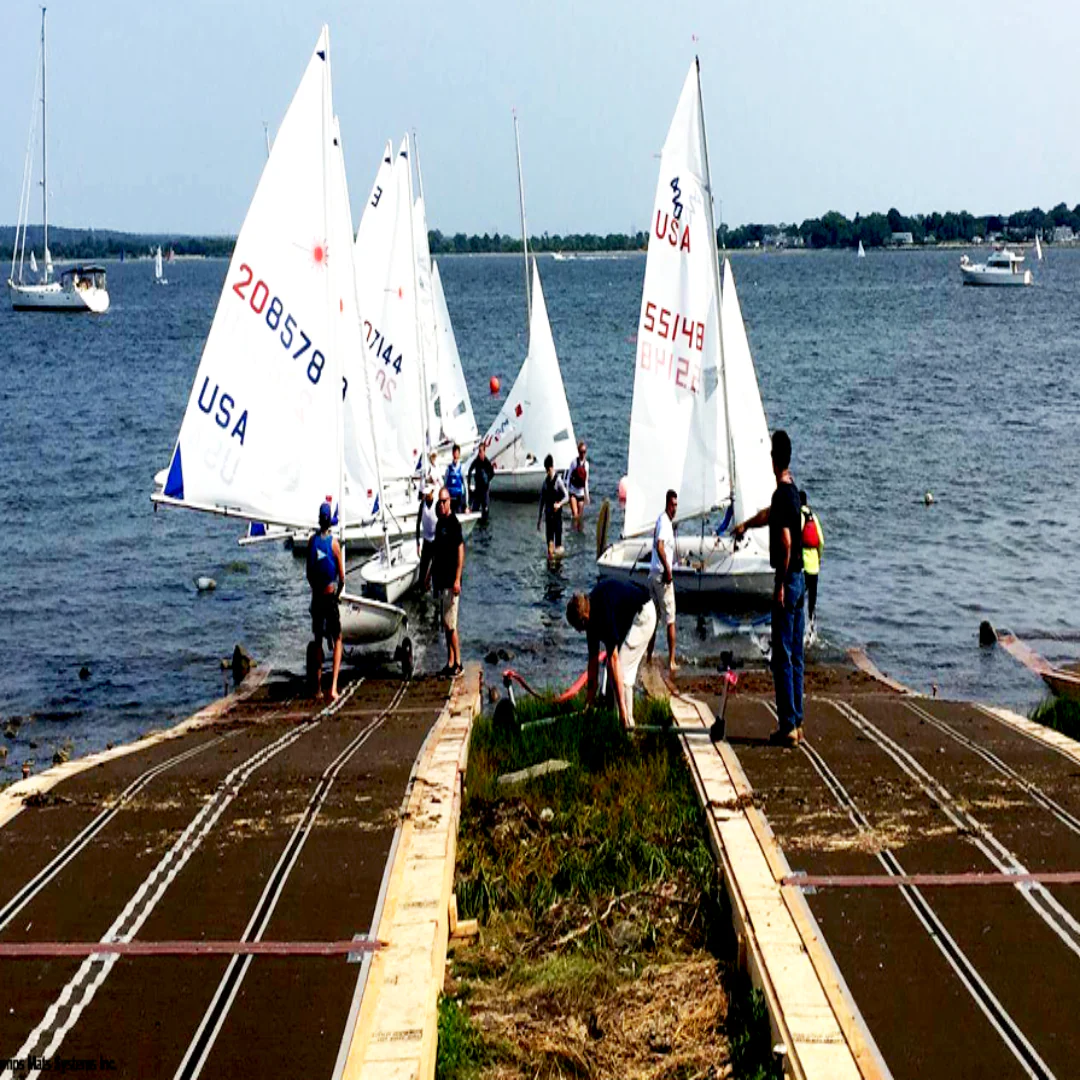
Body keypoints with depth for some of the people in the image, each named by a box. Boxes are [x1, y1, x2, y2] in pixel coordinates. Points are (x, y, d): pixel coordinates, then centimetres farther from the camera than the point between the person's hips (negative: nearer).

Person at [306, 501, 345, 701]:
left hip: (316, 597, 3)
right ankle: (333, 687, -9)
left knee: (318, 641, 14)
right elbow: (342, 576, -6)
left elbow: (309, 574, 5)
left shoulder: (312, 541, -1)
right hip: (330, 596, -3)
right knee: (337, 641, 5)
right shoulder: (334, 542, -10)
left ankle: (319, 688, 17)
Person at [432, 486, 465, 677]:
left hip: (450, 582, -9)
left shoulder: (454, 523, -12)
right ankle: (450, 663, 16)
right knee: (445, 625, 11)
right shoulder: (439, 523, 14)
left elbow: (460, 551, -16)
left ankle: (457, 663, 0)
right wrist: (432, 575, 20)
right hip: (440, 581, 9)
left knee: (450, 624, -7)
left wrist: (457, 580, -20)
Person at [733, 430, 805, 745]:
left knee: (783, 657, -5)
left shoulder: (782, 494, -16)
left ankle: (788, 726, -3)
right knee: (795, 656, 12)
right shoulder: (791, 492, 13)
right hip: (799, 578, 9)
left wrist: (780, 585, -19)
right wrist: (746, 524, 49)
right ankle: (797, 723, 16)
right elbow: (769, 515, 33)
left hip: (787, 580, -9)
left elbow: (786, 542, -24)